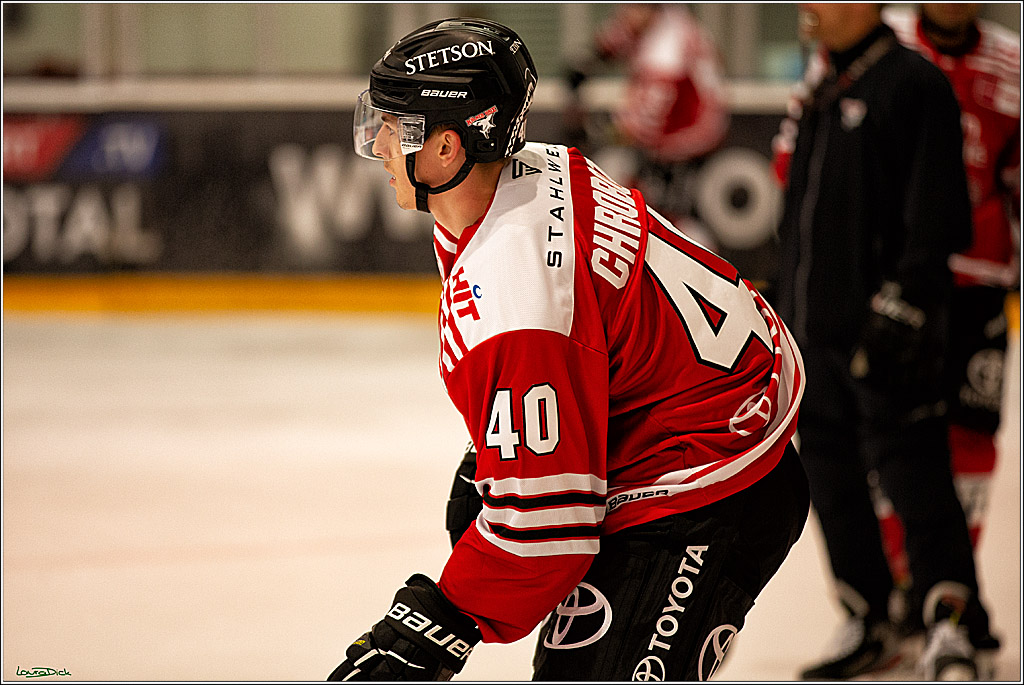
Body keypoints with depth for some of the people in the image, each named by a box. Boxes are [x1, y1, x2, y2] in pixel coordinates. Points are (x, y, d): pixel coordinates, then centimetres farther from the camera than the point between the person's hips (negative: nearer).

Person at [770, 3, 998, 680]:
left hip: (885, 329, -8)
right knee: (831, 472, 10)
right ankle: (868, 624, 20)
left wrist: (904, 303, -21)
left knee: (910, 468, -10)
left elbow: (937, 214, -16)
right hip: (813, 326, 9)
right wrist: (782, 299, 23)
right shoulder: (818, 87, 16)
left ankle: (954, 621, -5)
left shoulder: (913, 83, -11)